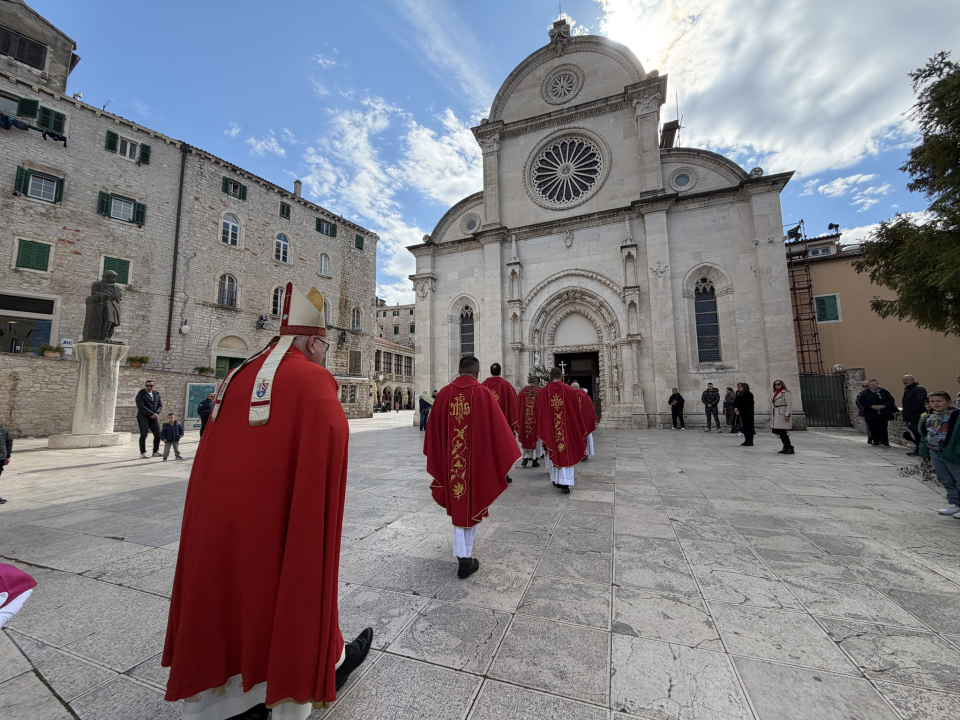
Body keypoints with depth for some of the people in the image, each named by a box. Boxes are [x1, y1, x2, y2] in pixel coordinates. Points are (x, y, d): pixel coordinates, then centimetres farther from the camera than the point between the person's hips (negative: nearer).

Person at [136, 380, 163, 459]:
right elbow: (141, 406, -13)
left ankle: (156, 452, 13)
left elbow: (160, 405, 10)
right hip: (143, 417, -4)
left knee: (158, 435, 2)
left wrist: (156, 413, -8)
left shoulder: (156, 394, 12)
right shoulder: (140, 394, -3)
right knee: (143, 435, -3)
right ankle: (143, 453, 5)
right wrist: (151, 413, -17)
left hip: (154, 418, 4)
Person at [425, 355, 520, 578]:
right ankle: (465, 559, 16)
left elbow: (434, 429, 4)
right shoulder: (483, 393, -11)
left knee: (458, 502, 18)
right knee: (471, 503, 12)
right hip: (476, 459, -2)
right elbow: (497, 428, -10)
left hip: (451, 460, 3)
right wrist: (506, 456, 1)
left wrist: (437, 457, 18)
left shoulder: (444, 393, -3)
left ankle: (463, 553, 26)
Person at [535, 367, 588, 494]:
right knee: (567, 453, 3)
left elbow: (538, 411, 0)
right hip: (566, 427, -1)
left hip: (549, 429, 1)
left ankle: (556, 480, 26)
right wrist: (578, 428, 15)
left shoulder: (543, 392, -4)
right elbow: (577, 410, 2)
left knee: (553, 453, 15)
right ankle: (565, 483, -5)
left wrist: (543, 430, 13)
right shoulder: (569, 390, -5)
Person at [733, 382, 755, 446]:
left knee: (748, 426, -5)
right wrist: (735, 408, -6)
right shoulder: (740, 394, 14)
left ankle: (750, 441, 0)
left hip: (747, 413, -8)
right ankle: (746, 440, 17)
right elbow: (735, 402, 12)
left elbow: (745, 404, -18)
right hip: (741, 413, 8)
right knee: (744, 427, 10)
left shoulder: (749, 394, -11)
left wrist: (738, 410, -16)